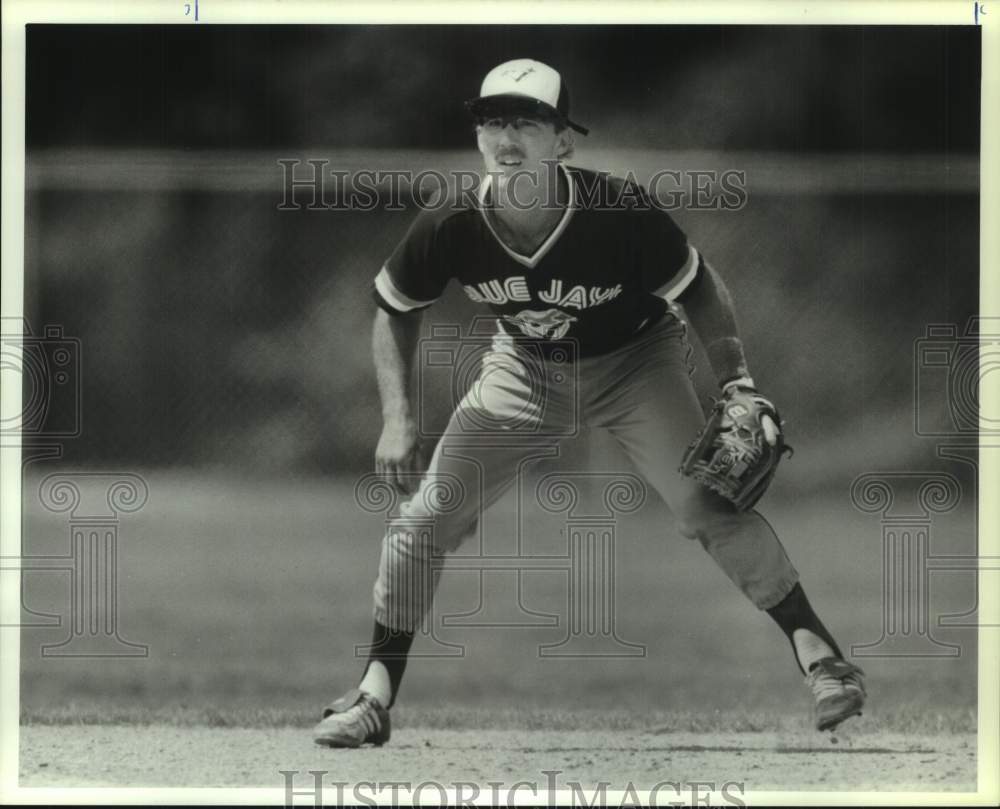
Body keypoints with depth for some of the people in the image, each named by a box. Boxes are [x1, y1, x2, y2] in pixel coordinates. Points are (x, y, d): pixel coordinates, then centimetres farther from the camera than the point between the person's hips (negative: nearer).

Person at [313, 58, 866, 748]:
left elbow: (700, 291, -16)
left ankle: (815, 648, -4)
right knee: (422, 521, -4)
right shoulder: (449, 229, -25)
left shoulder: (622, 213, -33)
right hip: (525, 371, 3)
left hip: (634, 361, -3)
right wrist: (398, 421, -15)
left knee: (708, 507, -20)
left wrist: (737, 384, -26)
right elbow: (395, 311, -6)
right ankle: (375, 696, 9)